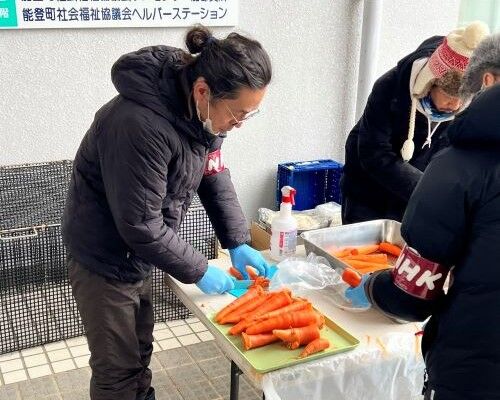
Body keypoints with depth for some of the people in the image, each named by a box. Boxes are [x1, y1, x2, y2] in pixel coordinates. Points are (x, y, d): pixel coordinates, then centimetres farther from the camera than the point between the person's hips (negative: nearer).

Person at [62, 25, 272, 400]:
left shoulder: (202, 110, -9)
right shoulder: (139, 125, -35)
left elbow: (215, 176, 1)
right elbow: (141, 226, -30)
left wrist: (239, 243, -8)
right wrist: (198, 271, -20)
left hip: (140, 253, 8)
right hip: (105, 258, -7)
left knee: (140, 350, 24)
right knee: (118, 369, 9)